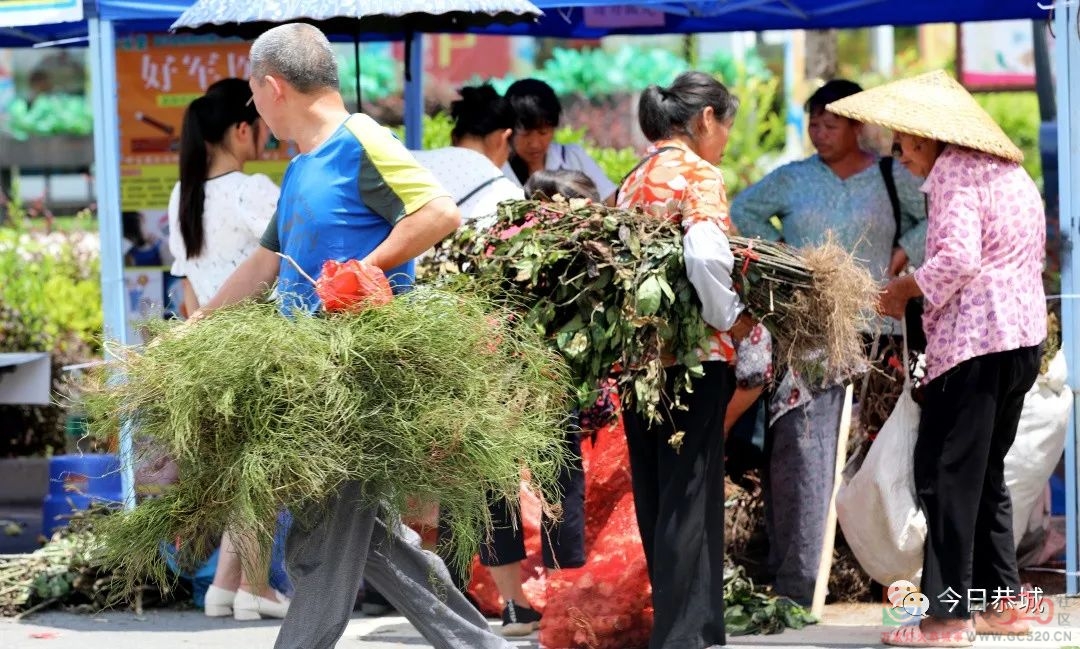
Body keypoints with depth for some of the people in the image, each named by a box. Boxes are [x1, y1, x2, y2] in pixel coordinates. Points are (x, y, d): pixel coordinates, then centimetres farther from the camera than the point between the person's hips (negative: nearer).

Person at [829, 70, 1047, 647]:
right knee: (985, 474, 18)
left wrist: (905, 288, -7)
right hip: (1023, 337, 10)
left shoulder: (954, 172, -10)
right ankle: (1003, 603, 19)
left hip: (974, 341, -10)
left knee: (945, 475, -6)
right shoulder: (1011, 173, 19)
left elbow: (956, 258, -22)